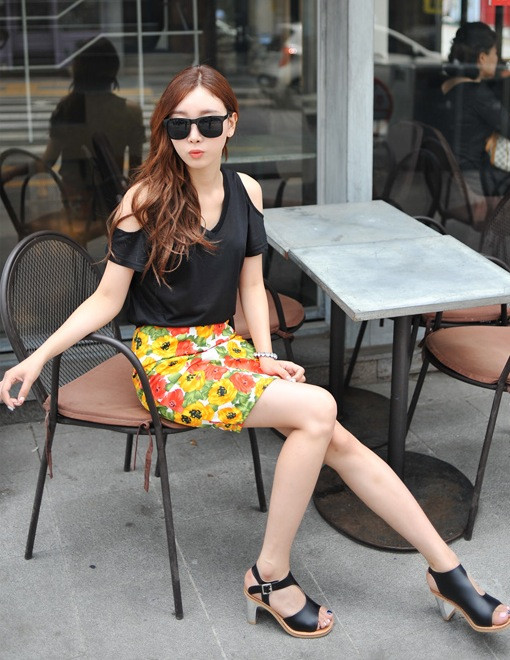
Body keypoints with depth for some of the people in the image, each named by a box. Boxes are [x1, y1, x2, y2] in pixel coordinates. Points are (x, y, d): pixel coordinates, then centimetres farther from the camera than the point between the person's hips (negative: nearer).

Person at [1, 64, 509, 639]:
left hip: (223, 344, 5)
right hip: (167, 358, -5)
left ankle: (446, 568, 0)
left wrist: (265, 356, -3)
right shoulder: (145, 201, -11)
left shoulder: (245, 191, 3)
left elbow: (251, 284, 9)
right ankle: (269, 575, -10)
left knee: (338, 442, -12)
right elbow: (106, 300, -7)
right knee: (318, 408, -24)